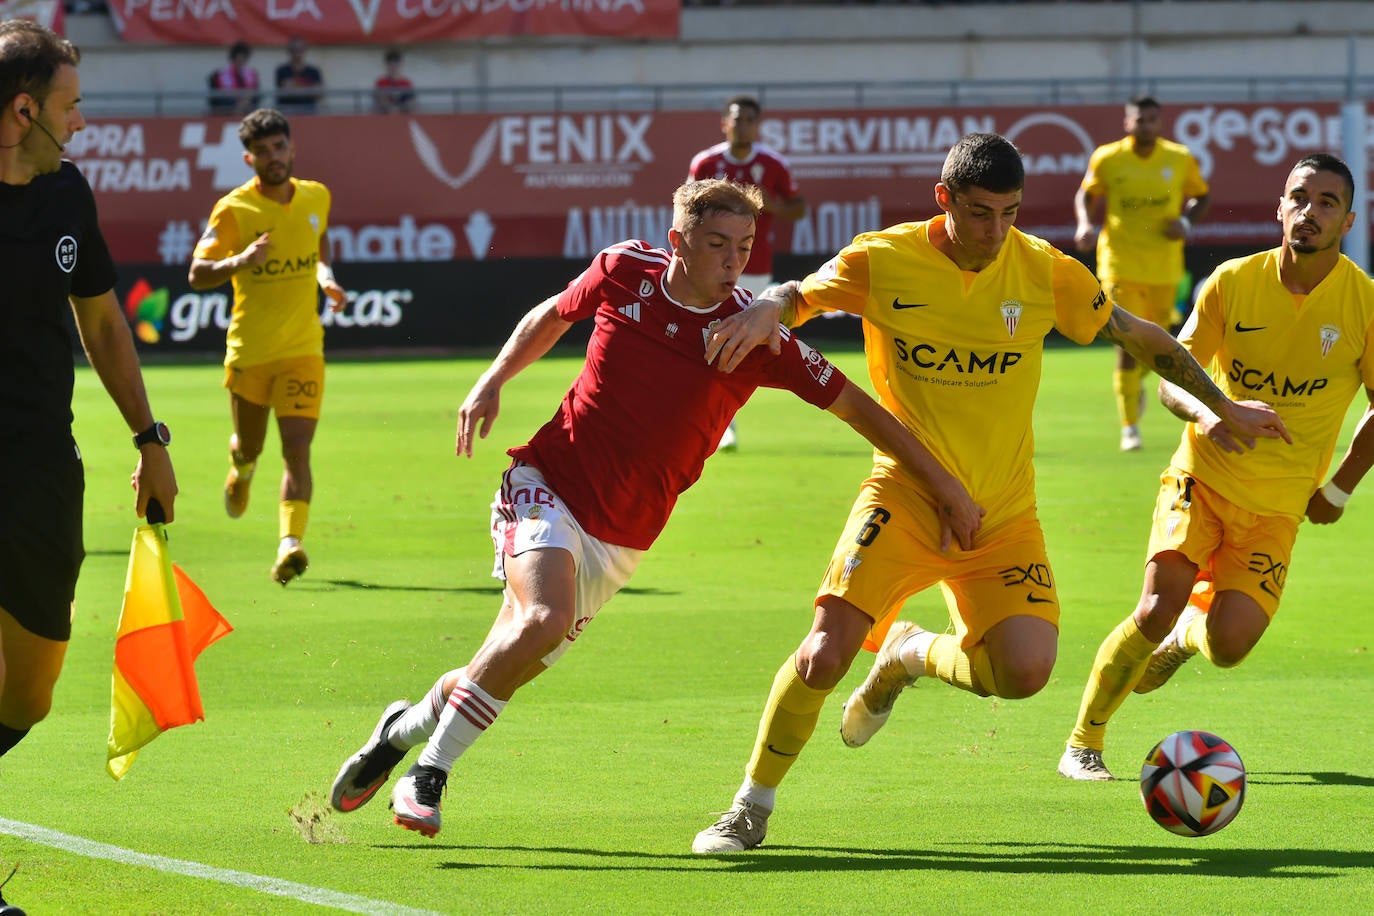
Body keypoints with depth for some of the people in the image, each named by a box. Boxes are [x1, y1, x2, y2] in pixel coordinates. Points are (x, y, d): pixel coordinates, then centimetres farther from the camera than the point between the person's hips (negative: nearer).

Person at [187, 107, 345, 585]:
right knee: (249, 445, 16)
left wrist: (326, 275, 5)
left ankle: (289, 546, -22)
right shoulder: (233, 210, -11)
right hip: (248, 350, -1)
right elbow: (198, 274, -15)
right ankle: (241, 470, 54)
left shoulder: (316, 197, 1)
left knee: (296, 448, -14)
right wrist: (238, 262, -34)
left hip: (302, 349, 1)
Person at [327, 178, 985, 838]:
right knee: (544, 620, -28)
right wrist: (492, 381, 3)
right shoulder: (626, 270, -7)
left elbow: (855, 406, -5)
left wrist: (943, 486, -4)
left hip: (619, 539, 1)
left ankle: (406, 726, 32)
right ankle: (428, 773, -15)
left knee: (501, 677, 1)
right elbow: (553, 315, 15)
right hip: (546, 485, -1)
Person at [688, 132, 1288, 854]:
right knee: (825, 653, -20)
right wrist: (762, 312, -19)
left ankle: (911, 654, 16)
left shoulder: (1045, 272, -4)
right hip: (908, 490, -2)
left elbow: (1141, 337, 9)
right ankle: (752, 809, 2)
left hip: (1004, 514, 2)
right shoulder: (883, 261, -9)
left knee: (1025, 672, -18)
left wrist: (1224, 408, 16)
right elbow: (797, 296, 5)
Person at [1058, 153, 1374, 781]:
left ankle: (1189, 631, 23)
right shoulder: (1232, 282, -6)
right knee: (1158, 607, -20)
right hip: (1202, 476, 0)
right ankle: (1084, 745, -1)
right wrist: (1205, 412, -26)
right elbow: (1172, 376, -5)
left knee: (1228, 644, -16)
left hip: (1278, 504, 0)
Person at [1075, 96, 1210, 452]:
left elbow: (1200, 196, 11)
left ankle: (1136, 383, 47)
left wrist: (1186, 222, -9)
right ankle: (1129, 427, -3)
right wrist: (1086, 224, -10)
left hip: (1165, 268, 2)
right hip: (1120, 266, -2)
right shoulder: (1107, 159, -5)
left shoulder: (1181, 159, -2)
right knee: (1128, 343, -11)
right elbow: (1086, 195, 9)